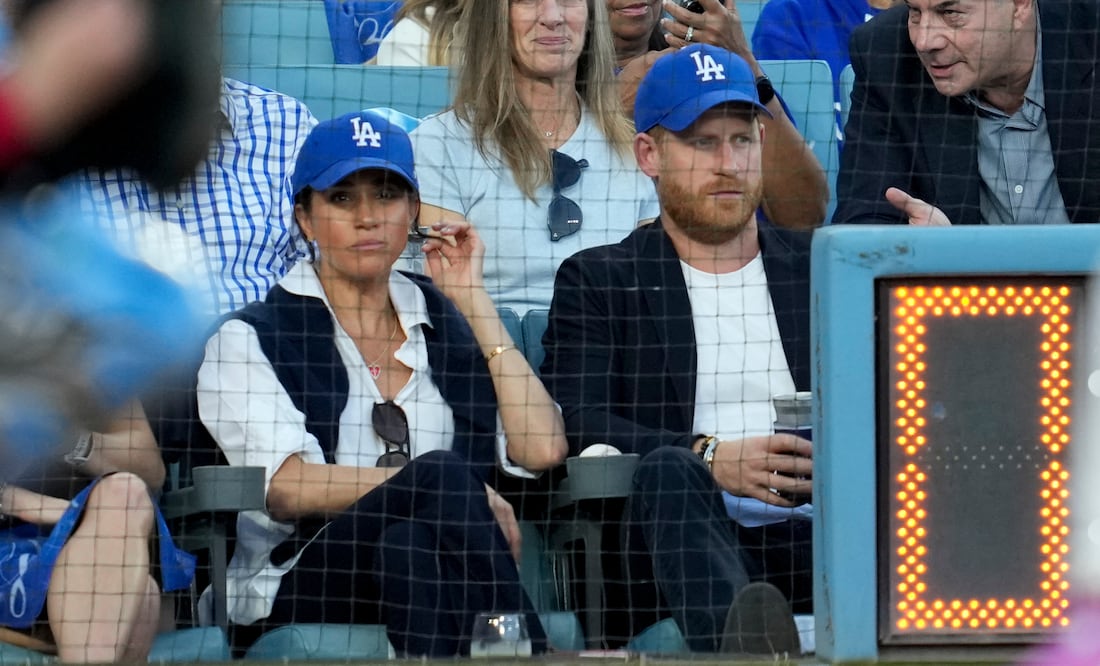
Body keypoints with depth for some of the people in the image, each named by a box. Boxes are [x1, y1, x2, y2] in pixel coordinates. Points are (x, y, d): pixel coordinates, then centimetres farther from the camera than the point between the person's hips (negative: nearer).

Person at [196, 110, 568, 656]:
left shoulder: (449, 325, 23)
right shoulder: (248, 340, 10)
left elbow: (542, 450, 6)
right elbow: (287, 489, -7)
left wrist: (473, 300, 12)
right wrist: (439, 485, -12)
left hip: (431, 577, 3)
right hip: (297, 586, -3)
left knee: (407, 546, -36)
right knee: (442, 474, -32)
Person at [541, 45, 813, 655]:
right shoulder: (596, 281, 17)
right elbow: (574, 422, 0)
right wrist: (708, 459, -15)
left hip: (810, 535, 2)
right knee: (669, 469, -38)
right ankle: (740, 651, -67)